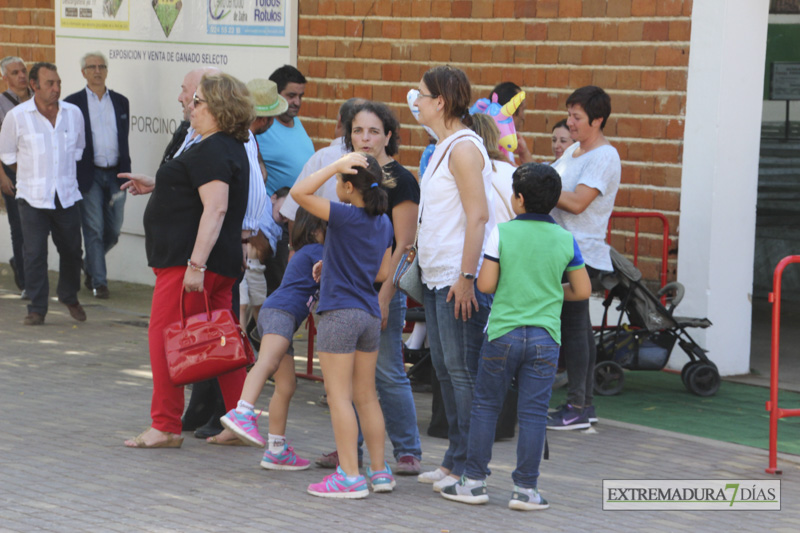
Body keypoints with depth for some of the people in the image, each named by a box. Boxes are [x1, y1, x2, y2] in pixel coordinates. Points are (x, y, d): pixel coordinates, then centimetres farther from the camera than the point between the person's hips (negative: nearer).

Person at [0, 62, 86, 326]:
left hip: (67, 195, 3)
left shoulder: (74, 113, 4)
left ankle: (69, 297, 30)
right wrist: (31, 175, 11)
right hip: (33, 196, -3)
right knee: (35, 252, -5)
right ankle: (37, 308, 4)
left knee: (71, 250, 8)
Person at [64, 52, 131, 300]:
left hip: (115, 174, 4)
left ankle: (90, 265, 30)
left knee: (113, 230, 5)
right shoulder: (73, 103, 0)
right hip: (89, 175, -4)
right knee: (94, 230, -3)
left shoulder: (121, 102, 11)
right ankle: (98, 281, 4)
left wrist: (125, 172, 10)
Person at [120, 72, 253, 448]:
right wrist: (157, 185, 29)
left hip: (189, 261, -10)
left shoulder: (211, 152, -16)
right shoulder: (232, 148, 17)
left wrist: (195, 264, -28)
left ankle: (165, 428, -2)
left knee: (164, 336, -4)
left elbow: (215, 208, -25)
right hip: (222, 262, 10)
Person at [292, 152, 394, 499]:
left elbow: (299, 192, -19)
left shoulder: (345, 216, -15)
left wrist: (337, 166, -16)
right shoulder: (383, 223, 7)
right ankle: (379, 470, 18)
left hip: (339, 314, -7)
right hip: (370, 315, 7)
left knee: (339, 396, -4)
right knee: (367, 397, 15)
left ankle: (350, 476, -6)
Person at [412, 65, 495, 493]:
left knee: (462, 369, -7)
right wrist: (424, 264, 20)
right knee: (444, 368, 12)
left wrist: (466, 277, -23)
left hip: (460, 279, -10)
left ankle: (469, 466, -3)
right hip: (437, 276, 10)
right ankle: (454, 460, 18)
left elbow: (478, 216, -20)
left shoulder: (463, 148, -14)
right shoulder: (443, 148, 17)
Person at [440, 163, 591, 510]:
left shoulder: (502, 233, -6)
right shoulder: (565, 239, 1)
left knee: (485, 405, 10)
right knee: (533, 412, 4)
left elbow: (485, 284, -8)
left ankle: (474, 481, 12)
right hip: (545, 338, 1)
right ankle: (525, 488, 4)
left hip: (503, 334, -1)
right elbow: (582, 290, 5)